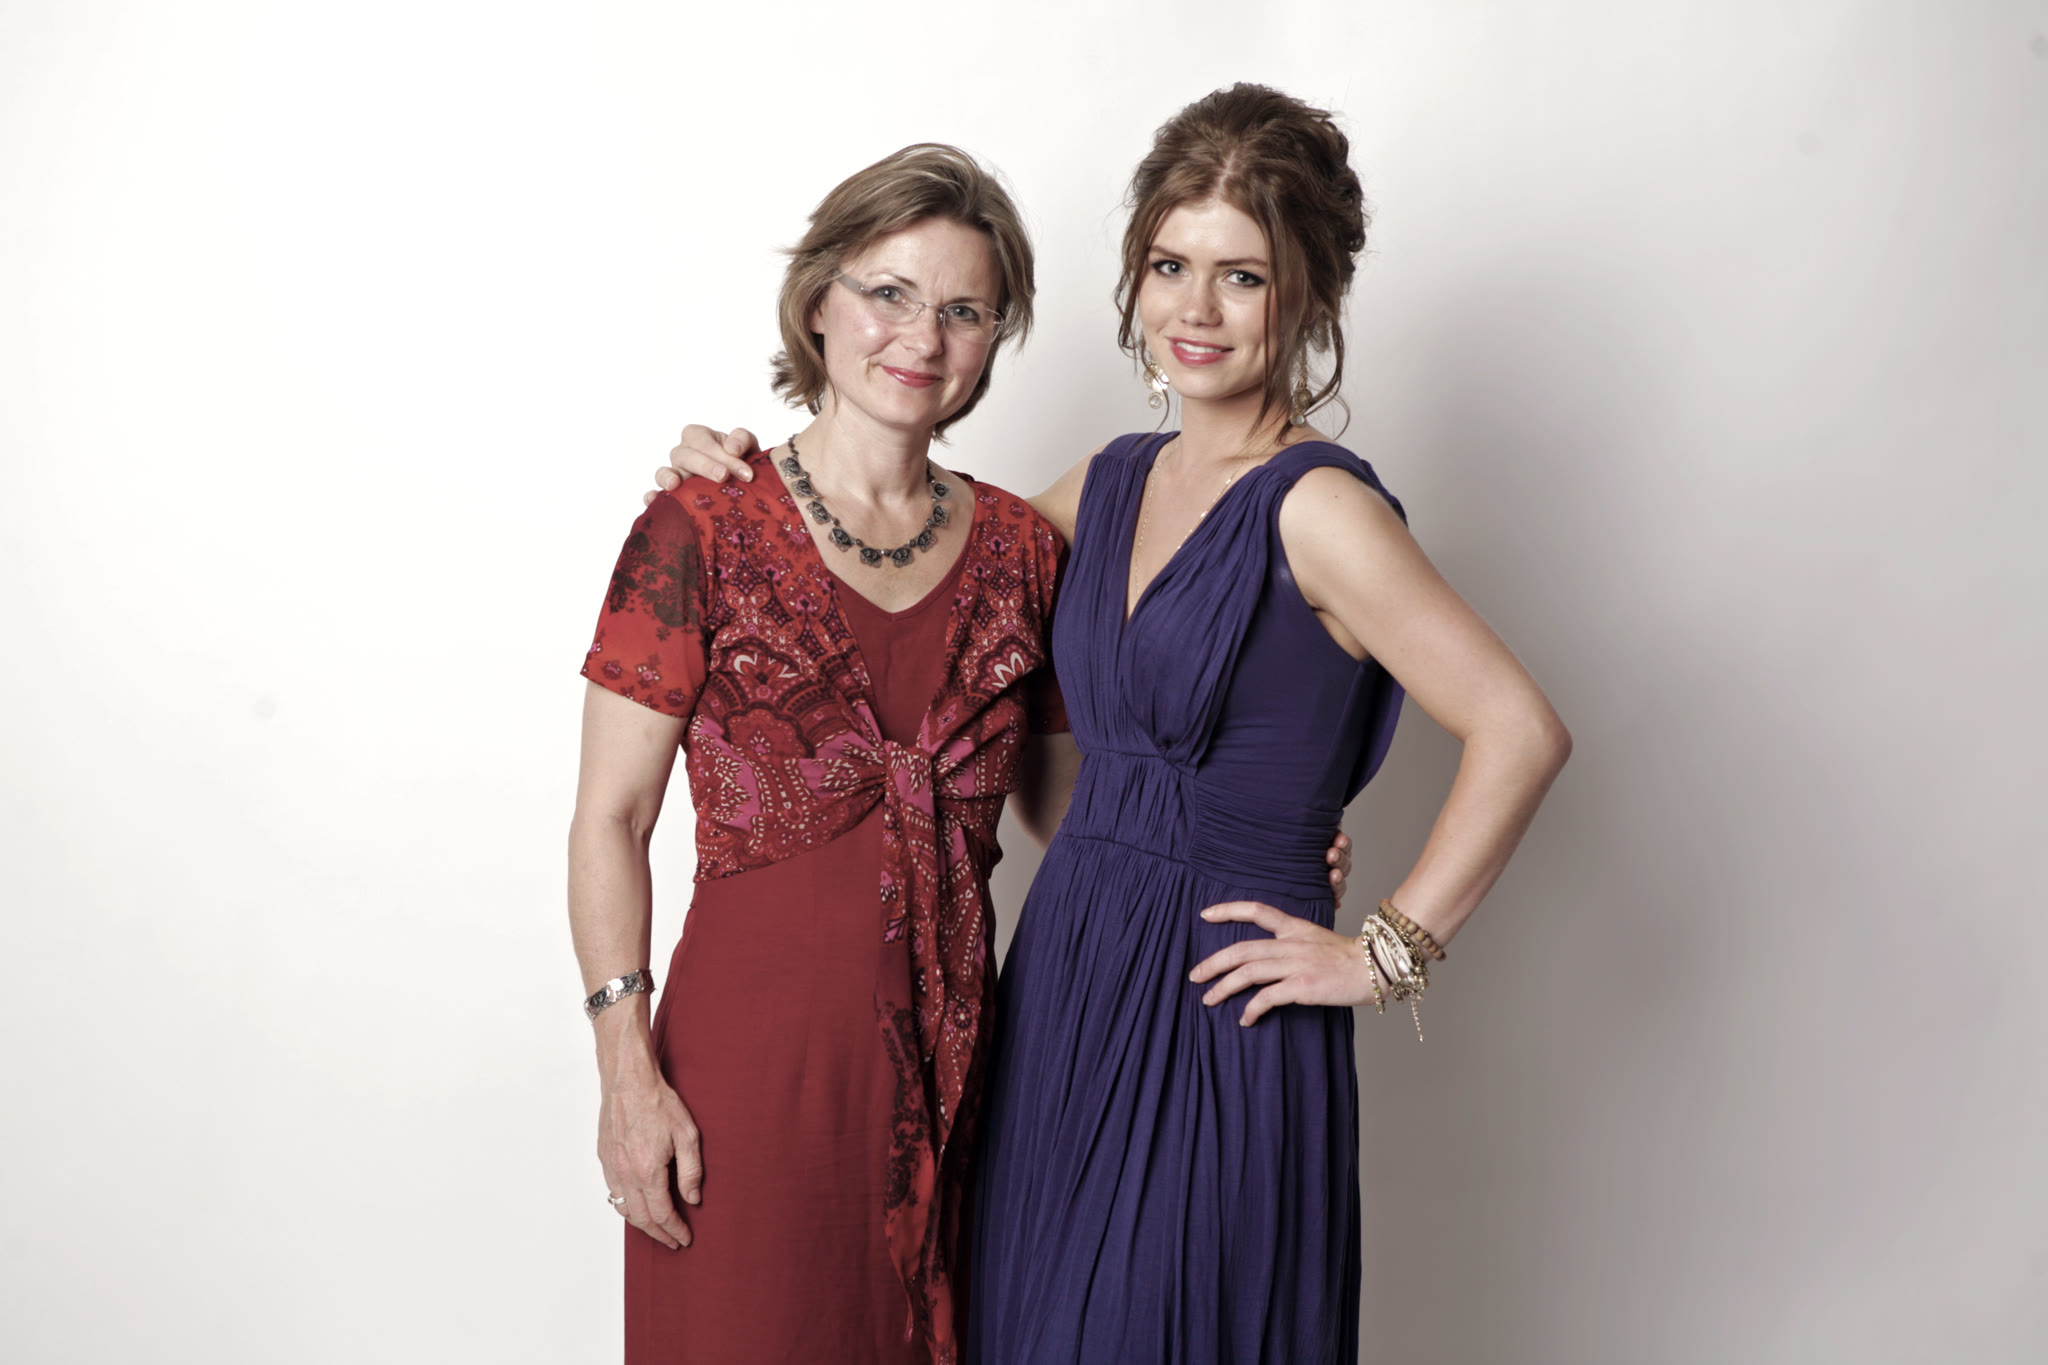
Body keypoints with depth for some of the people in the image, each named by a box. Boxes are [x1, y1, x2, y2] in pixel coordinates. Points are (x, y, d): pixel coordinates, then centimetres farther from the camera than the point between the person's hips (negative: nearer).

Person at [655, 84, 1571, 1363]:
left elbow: (1522, 730, -20)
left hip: (1217, 1009, -7)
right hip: (1064, 979, 7)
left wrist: (1384, 953, -15)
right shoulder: (1112, 482, 8)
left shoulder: (1317, 507, -15)